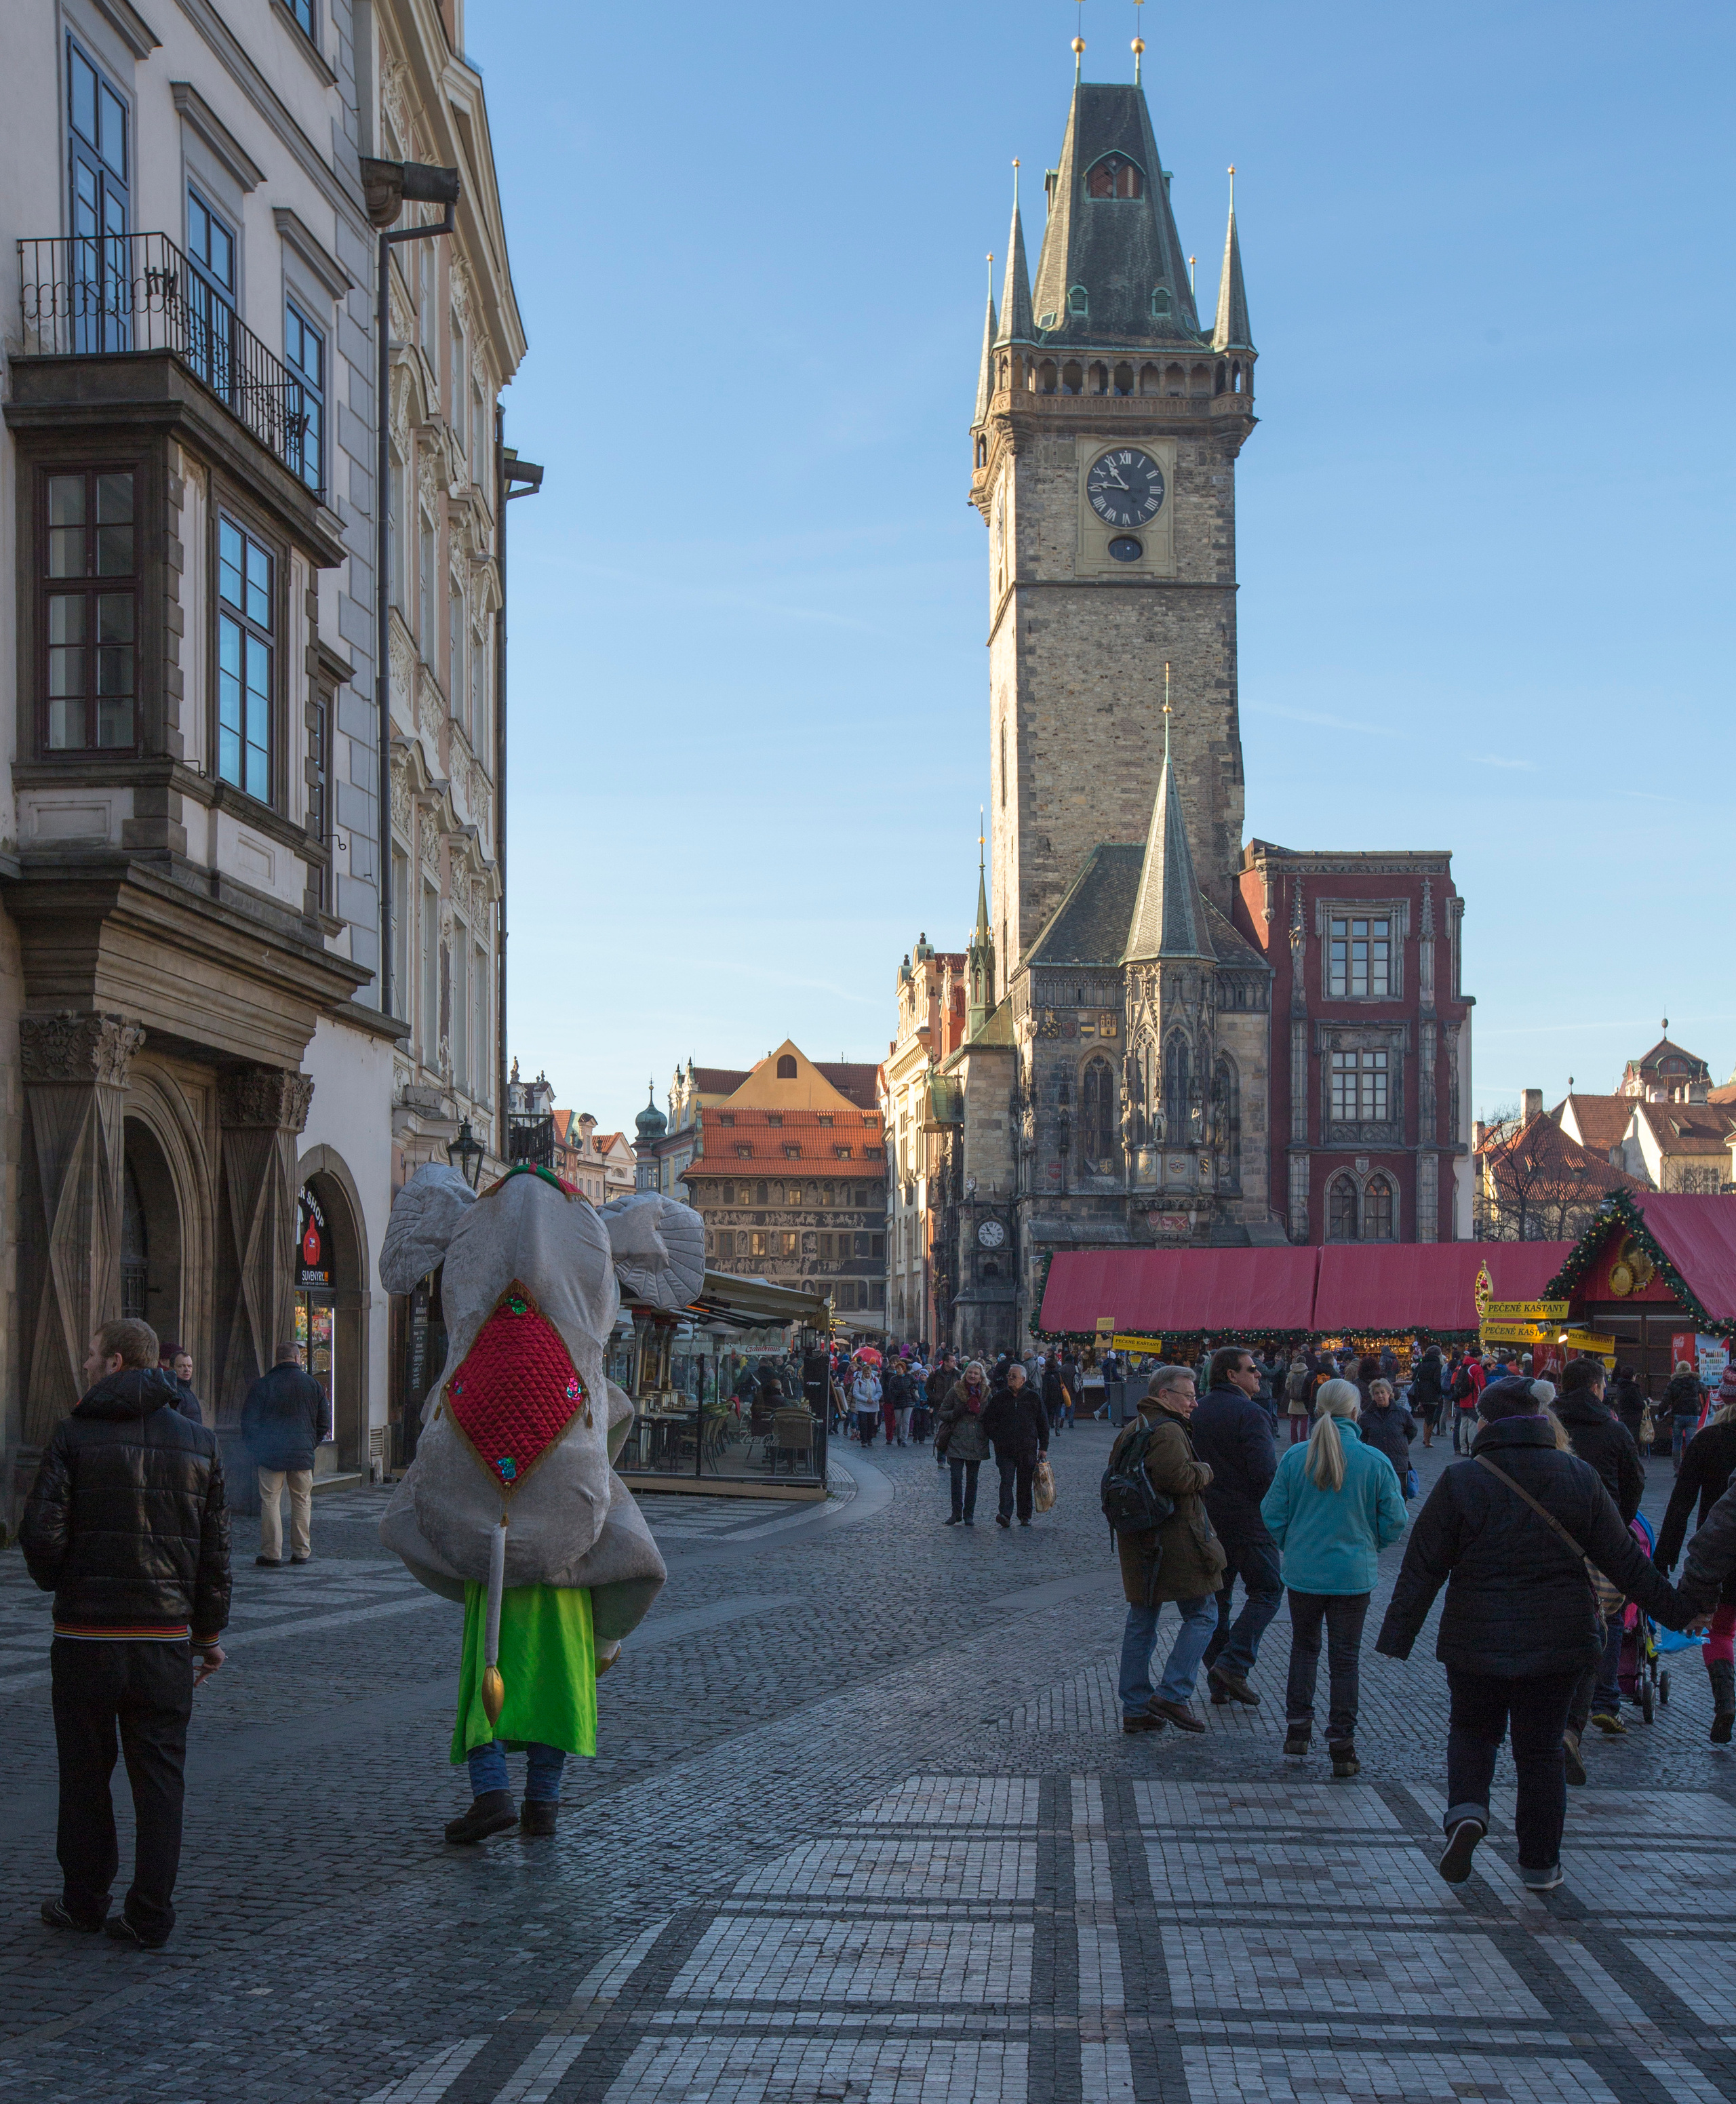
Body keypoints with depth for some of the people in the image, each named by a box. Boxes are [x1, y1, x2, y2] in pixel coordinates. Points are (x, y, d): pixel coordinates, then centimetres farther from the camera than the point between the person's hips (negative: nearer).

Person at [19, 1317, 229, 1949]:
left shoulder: (73, 1435, -6)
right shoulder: (197, 1441, 4)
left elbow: (41, 1534, -11)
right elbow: (215, 1549, 6)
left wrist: (54, 1580, 11)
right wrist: (209, 1632, 15)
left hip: (86, 1635, -2)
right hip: (165, 1637, 2)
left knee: (86, 1774, 12)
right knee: (159, 1777, 7)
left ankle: (85, 1902, 22)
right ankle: (150, 1915, 7)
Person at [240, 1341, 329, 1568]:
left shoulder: (263, 1385, -3)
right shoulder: (312, 1385, 4)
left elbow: (248, 1421, -4)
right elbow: (324, 1422, 8)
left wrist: (255, 1449, 7)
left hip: (270, 1455, -2)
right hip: (303, 1455, 2)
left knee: (270, 1501, 2)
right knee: (302, 1501, 11)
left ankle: (271, 1554, 0)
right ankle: (301, 1552, 13)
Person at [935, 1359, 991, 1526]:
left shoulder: (985, 1394, 8)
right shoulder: (955, 1392, 0)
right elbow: (941, 1413, 2)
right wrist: (955, 1413, -15)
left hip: (977, 1443, 2)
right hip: (957, 1442, -2)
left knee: (972, 1480, 6)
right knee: (956, 1478, -7)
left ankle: (969, 1514, 14)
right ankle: (956, 1513, 3)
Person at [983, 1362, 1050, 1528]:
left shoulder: (1034, 1398, 5)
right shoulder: (999, 1398, 6)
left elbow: (1043, 1424, 9)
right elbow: (988, 1421, 14)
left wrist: (1043, 1447, 4)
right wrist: (996, 1439, 2)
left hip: (1028, 1450, 0)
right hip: (1005, 1450, 0)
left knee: (1025, 1484, 6)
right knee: (1006, 1481, -12)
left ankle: (1025, 1515, 17)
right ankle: (1005, 1514, -20)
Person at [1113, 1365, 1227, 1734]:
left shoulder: (1128, 1432, 16)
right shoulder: (1167, 1431, -15)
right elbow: (1178, 1478, -27)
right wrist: (1204, 1470, -9)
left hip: (1136, 1543, 9)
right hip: (1173, 1541, -9)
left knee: (1140, 1622, 12)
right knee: (1202, 1616, 1)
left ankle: (1135, 1709, 14)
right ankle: (1172, 1696, -5)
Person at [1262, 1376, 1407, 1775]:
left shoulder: (1295, 1457, -9)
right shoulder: (1376, 1461, -12)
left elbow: (1273, 1513, -2)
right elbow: (1393, 1521, -6)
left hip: (1303, 1570, 1)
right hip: (1354, 1574, -1)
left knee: (1304, 1646, 21)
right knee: (1344, 1658, 7)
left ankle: (1297, 1728, 20)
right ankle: (1342, 1746, 9)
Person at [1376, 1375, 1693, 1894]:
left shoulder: (1460, 1481, -9)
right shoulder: (1579, 1478, -2)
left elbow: (1422, 1570, -8)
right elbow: (1624, 1560, 2)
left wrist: (1396, 1639, -4)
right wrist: (1676, 1611, 12)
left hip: (1477, 1640, -1)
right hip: (1558, 1640, 2)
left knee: (1472, 1730, 19)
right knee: (1541, 1749, 12)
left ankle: (1467, 1810, -6)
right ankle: (1540, 1863, 17)